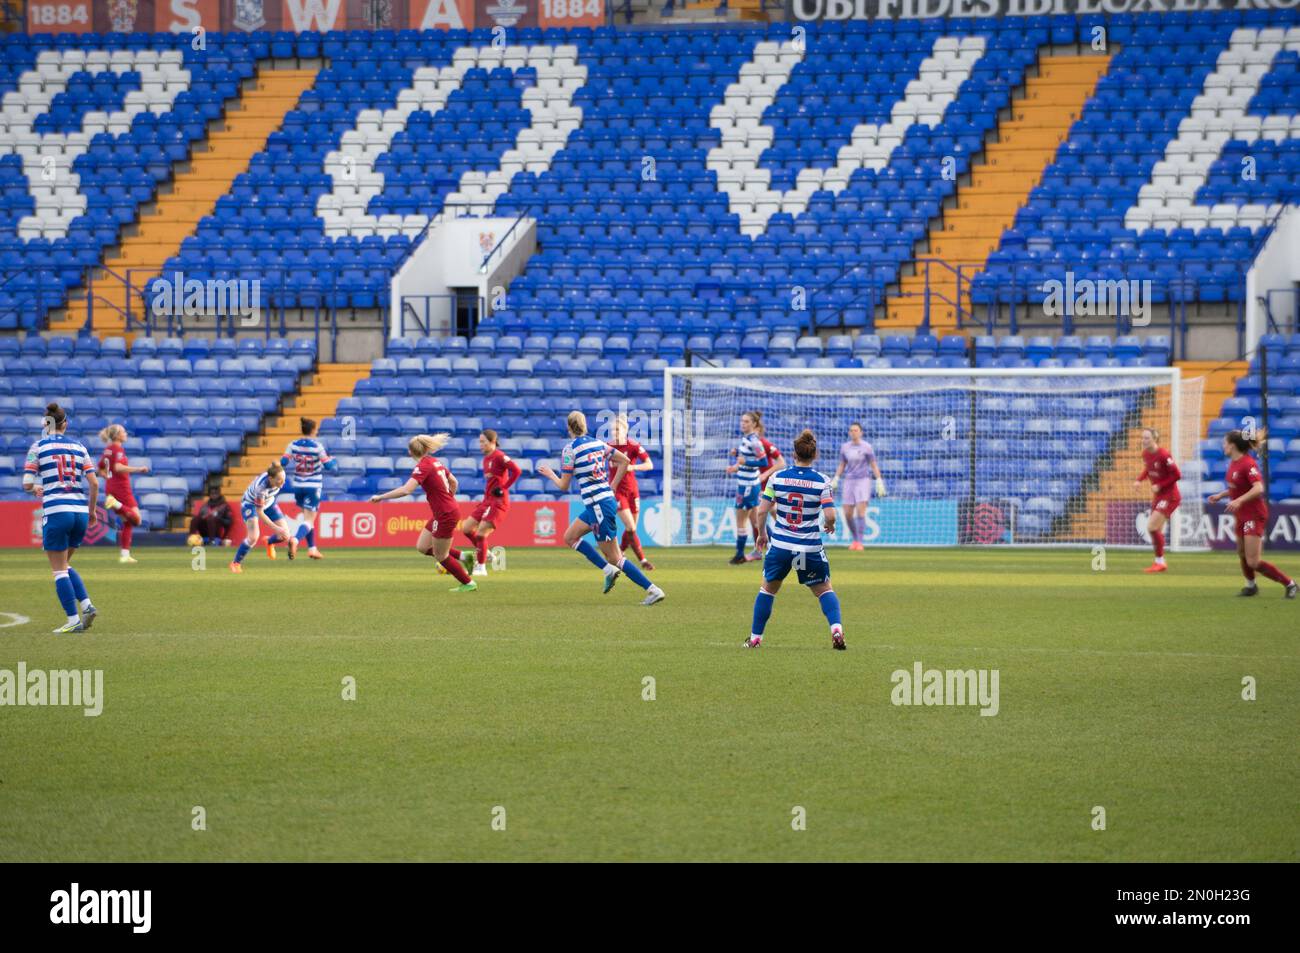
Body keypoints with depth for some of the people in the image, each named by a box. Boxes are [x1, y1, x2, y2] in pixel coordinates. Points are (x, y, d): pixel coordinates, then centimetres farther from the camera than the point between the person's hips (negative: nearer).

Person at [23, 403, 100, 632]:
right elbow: (94, 483, 5)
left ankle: (73, 621, 0)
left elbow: (27, 484, -5)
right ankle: (87, 605, 5)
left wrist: (36, 489, 18)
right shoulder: (78, 447, 9)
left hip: (56, 512, -5)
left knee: (59, 569, 4)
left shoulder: (38, 447, -1)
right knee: (65, 565, 21)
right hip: (80, 512, 5)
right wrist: (92, 510, 18)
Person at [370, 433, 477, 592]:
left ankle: (468, 584, 15)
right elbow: (454, 483, 17)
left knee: (440, 556, 6)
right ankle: (462, 556, 17)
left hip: (445, 515, -8)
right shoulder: (435, 461, 7)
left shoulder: (423, 466, -19)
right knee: (422, 547, 15)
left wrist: (380, 497, -25)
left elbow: (406, 490, -30)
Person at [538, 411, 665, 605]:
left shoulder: (570, 448, -10)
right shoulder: (597, 443, 10)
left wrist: (550, 474, 14)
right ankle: (608, 570, 12)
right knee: (570, 538, 21)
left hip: (599, 506, -8)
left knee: (614, 557, -4)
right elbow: (624, 461, 12)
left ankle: (653, 590, -8)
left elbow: (564, 486, -6)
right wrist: (613, 486, 16)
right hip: (607, 498, 8)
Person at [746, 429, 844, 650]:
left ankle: (755, 638, 22)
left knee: (768, 588, 20)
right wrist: (830, 525, 10)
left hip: (780, 545, 1)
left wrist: (762, 532, 15)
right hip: (810, 548, -1)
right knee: (824, 589, 17)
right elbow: (830, 515, -13)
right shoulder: (821, 481, -7)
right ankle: (836, 628, -6)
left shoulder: (778, 478, -3)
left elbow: (762, 510, -2)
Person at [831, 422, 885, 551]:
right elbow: (841, 465, 14)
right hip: (849, 482, 4)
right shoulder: (845, 447, 6)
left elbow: (874, 465, -2)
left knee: (860, 512, -18)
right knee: (848, 515, 0)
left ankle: (859, 543, -15)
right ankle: (855, 539, 24)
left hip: (863, 481, -4)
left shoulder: (867, 447, -5)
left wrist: (879, 483, -7)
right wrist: (835, 480, 1)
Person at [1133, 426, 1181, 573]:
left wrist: (1159, 486, -19)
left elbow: (1177, 475, -20)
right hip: (1158, 496, 9)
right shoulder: (1145, 454, 2)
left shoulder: (1163, 455, -22)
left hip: (1169, 496, -9)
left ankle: (1160, 561, -4)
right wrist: (1139, 480, 3)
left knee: (1152, 527, -15)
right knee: (1156, 530, 12)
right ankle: (1159, 562, 24)